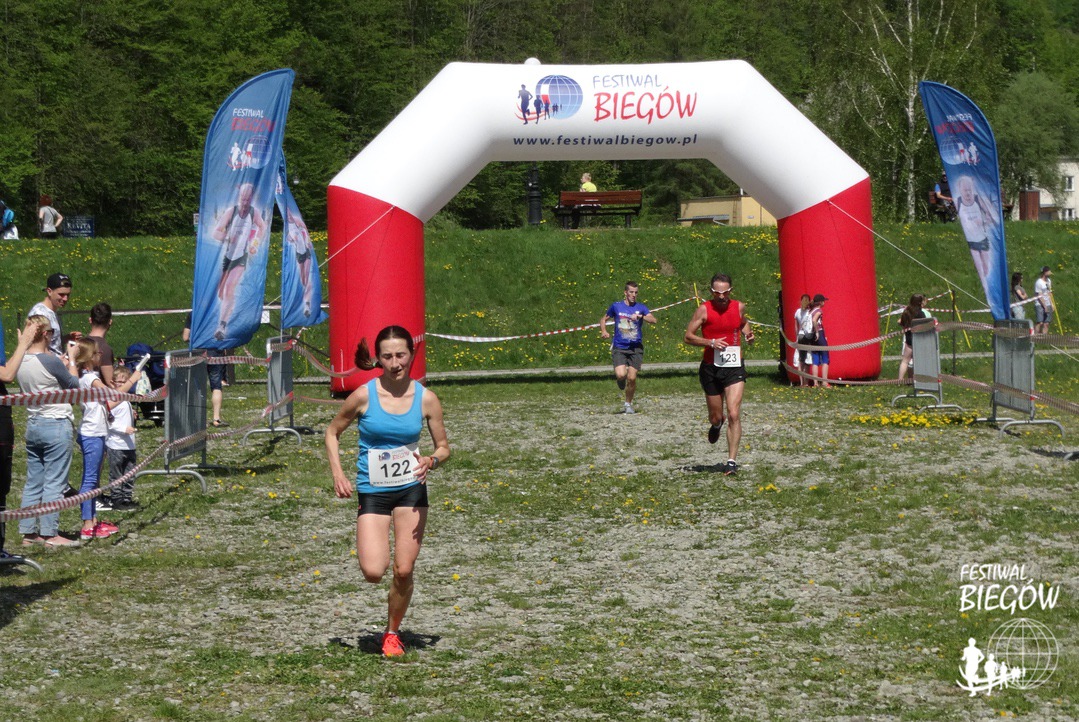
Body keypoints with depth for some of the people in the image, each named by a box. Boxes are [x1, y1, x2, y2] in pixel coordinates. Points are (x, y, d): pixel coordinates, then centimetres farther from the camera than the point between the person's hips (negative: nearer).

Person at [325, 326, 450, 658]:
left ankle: (393, 632, 22)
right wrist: (338, 475, -7)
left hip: (411, 490, 1)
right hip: (372, 492, -1)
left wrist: (431, 461, -18)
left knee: (404, 570, -3)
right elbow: (332, 432, 5)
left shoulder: (426, 399, -5)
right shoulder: (364, 396, -10)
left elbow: (444, 447, 5)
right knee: (373, 573, -14)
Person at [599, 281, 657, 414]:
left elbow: (653, 320, -11)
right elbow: (604, 320, 18)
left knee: (632, 378, -5)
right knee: (621, 375, -19)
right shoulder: (616, 306, 5)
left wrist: (640, 316, -27)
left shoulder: (641, 308, 4)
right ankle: (621, 380, 20)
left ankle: (629, 404, 17)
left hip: (636, 348, 1)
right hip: (619, 347, -1)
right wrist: (604, 332, -1)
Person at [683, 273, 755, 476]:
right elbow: (688, 336, -5)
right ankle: (717, 423, 51)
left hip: (735, 368, 1)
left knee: (733, 414, -13)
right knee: (715, 416, 11)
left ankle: (732, 461, -10)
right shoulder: (704, 310, -6)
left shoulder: (739, 307, 3)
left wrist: (748, 333, 5)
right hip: (711, 368, -1)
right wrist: (711, 342, -18)